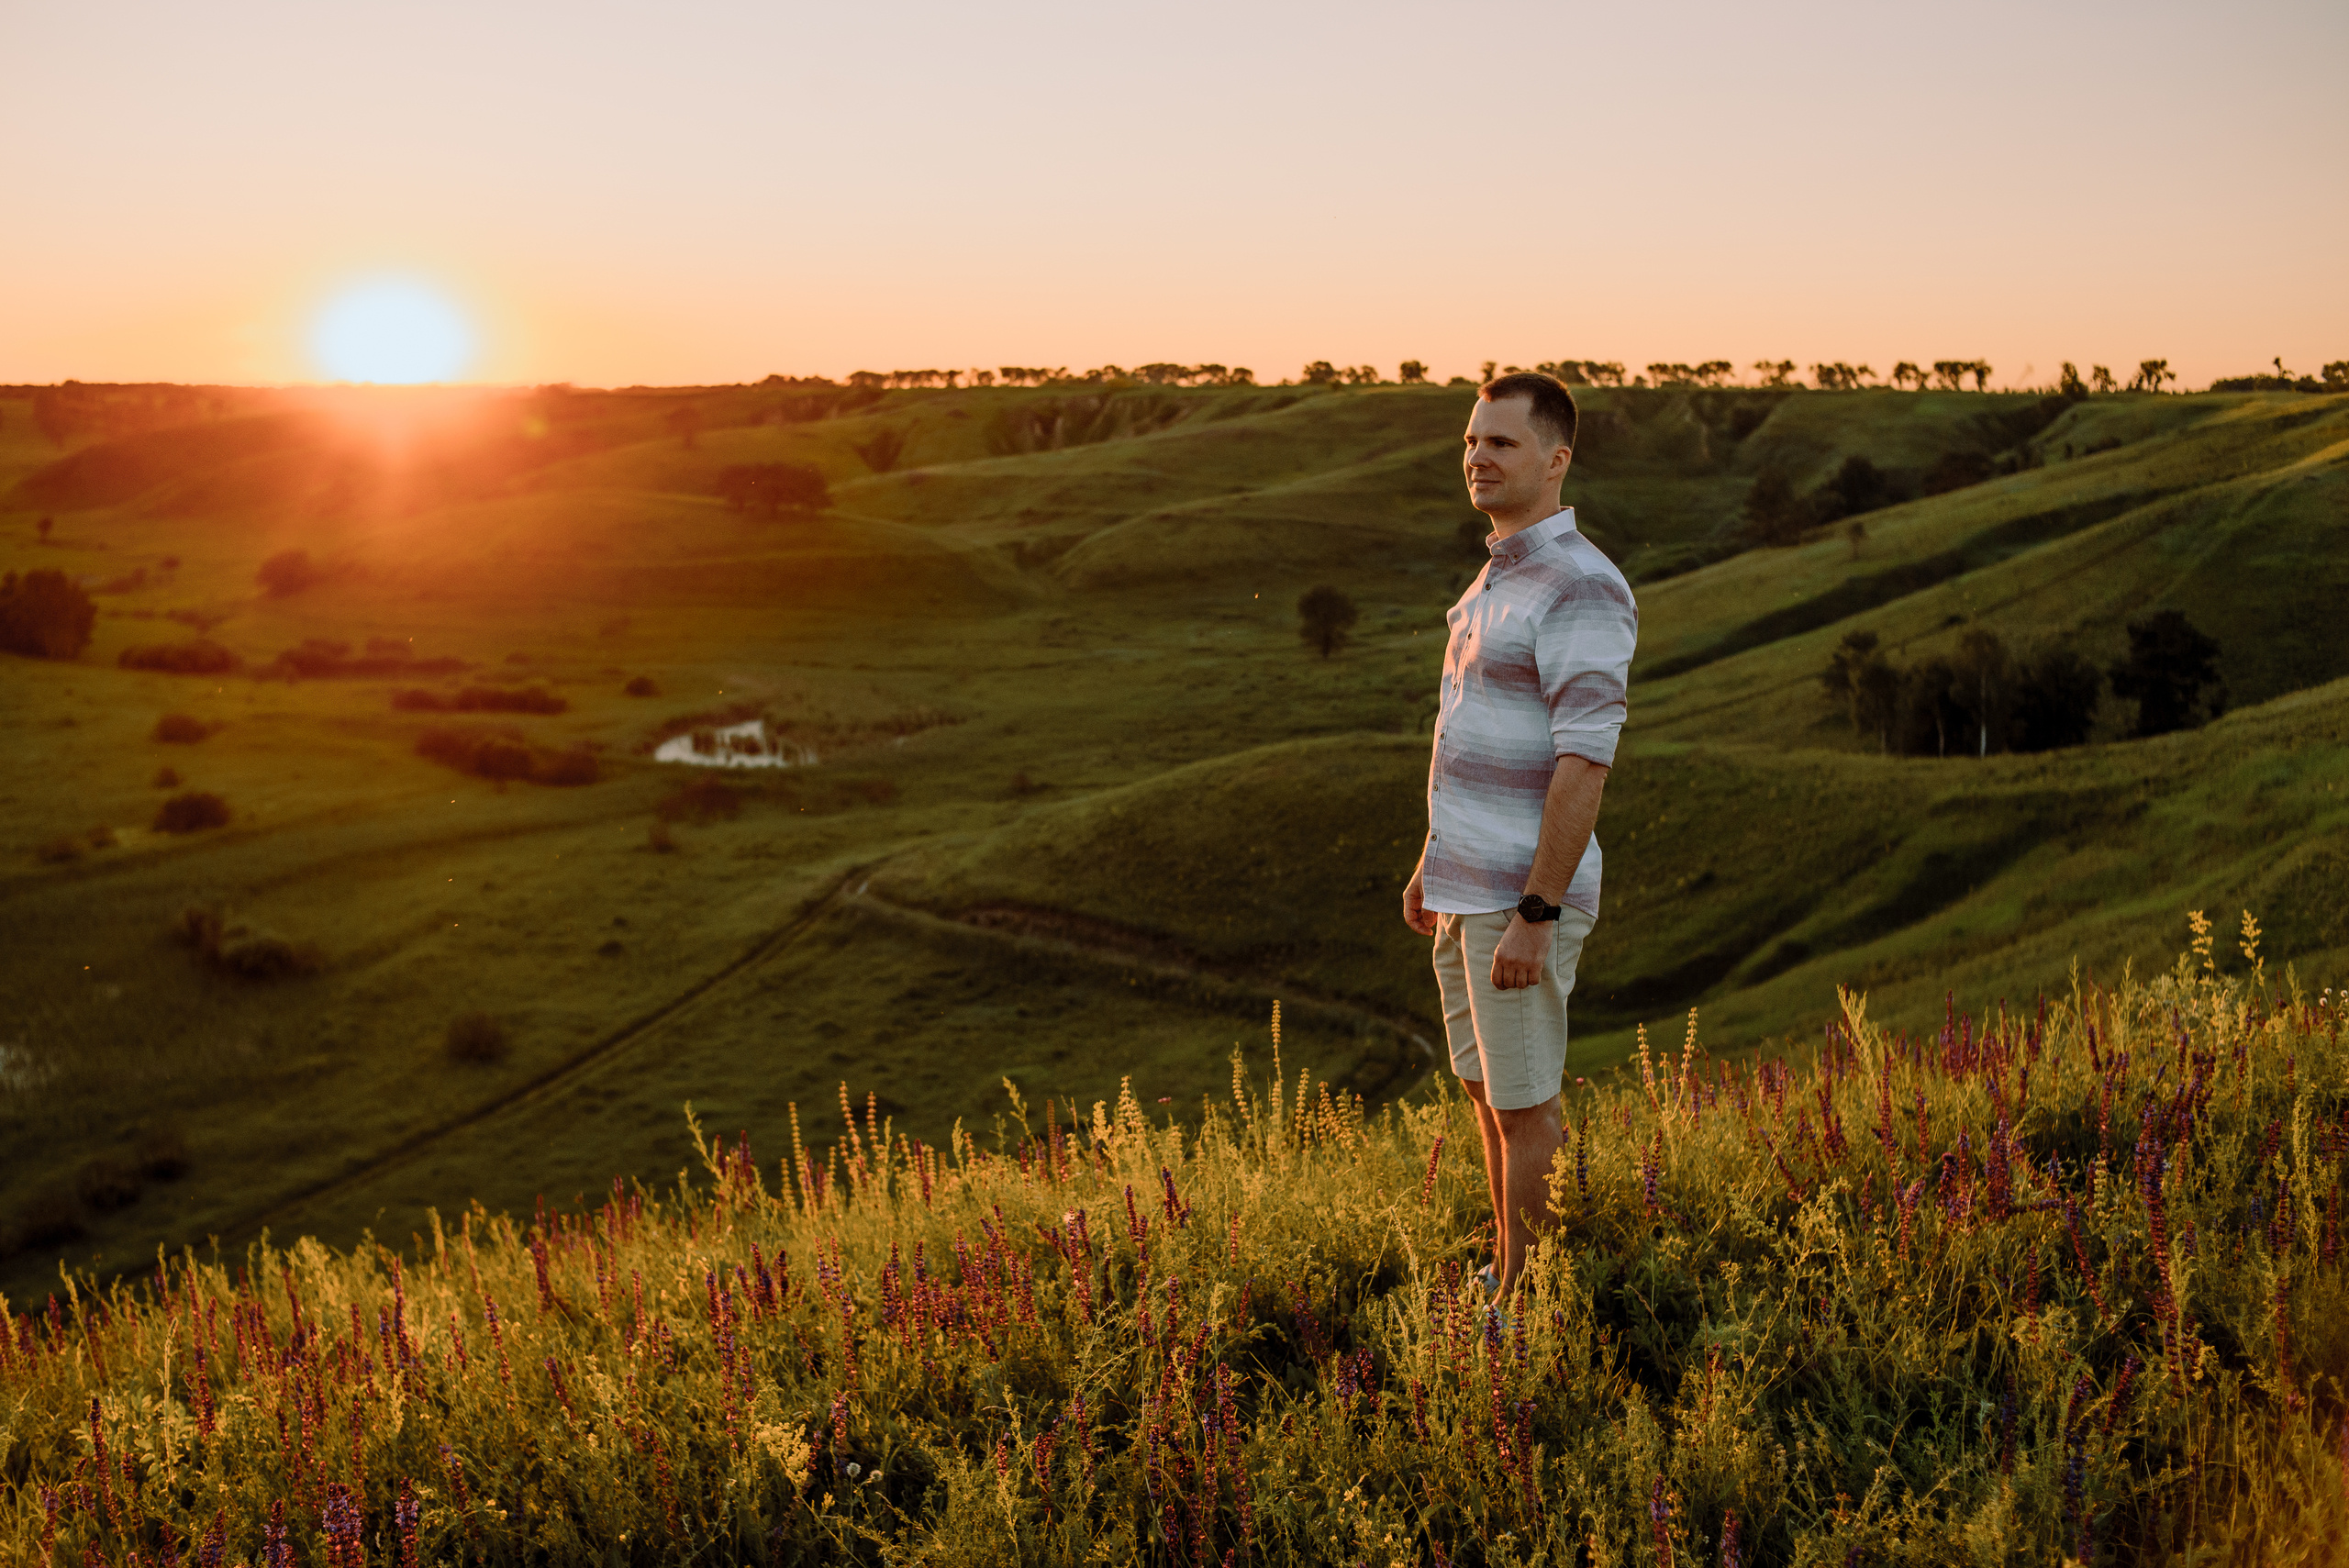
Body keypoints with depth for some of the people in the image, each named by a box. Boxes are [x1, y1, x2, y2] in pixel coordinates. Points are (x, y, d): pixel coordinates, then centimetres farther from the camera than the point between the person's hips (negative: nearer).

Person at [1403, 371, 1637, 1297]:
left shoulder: (1583, 589, -19)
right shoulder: (1502, 575, 13)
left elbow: (1584, 763, -24)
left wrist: (1535, 915, -25)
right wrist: (1432, 860, 22)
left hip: (1523, 899, -9)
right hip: (1469, 887, 9)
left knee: (1523, 1107, 1)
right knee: (1486, 1089, 18)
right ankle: (1503, 1271, 32)